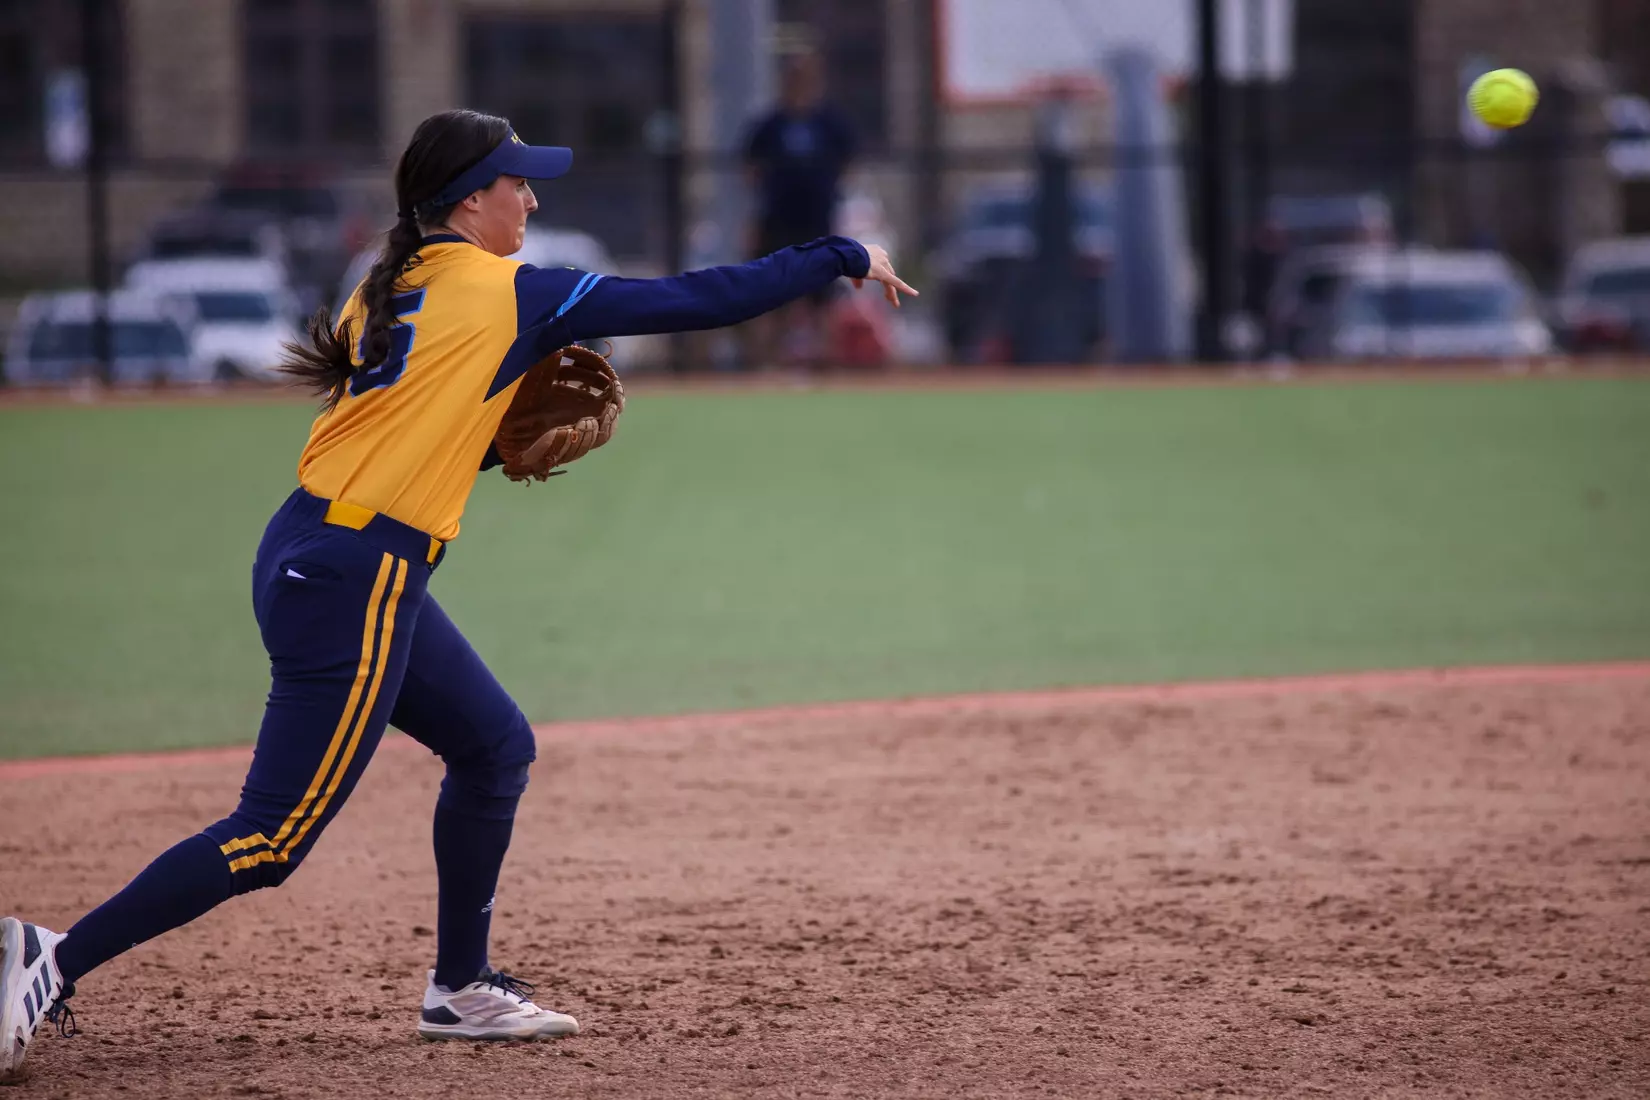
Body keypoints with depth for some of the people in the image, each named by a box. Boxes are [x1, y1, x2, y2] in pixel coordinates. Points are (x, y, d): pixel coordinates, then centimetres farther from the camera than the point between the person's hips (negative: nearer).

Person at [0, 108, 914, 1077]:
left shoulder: (388, 294, 15)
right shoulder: (506, 296, -8)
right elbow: (695, 301, -5)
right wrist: (846, 260, 4)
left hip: (307, 555, 10)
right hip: (353, 585, -9)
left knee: (494, 746, 20)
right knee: (273, 839, -7)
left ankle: (461, 990, 26)